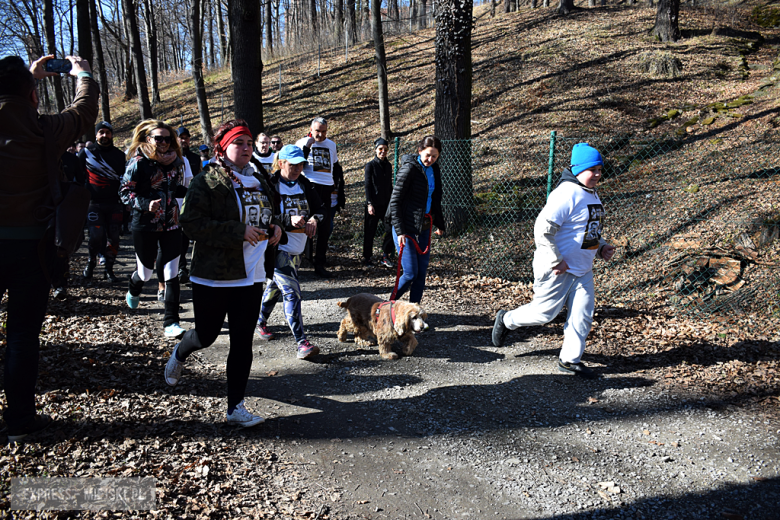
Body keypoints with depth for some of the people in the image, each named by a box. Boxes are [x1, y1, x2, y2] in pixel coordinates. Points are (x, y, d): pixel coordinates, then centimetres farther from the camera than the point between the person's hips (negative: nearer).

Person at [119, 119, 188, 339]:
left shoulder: (175, 161, 4)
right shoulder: (138, 162, -10)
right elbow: (125, 192, -10)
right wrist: (145, 204, -25)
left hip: (171, 224, 3)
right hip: (145, 225, -3)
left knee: (172, 273, -3)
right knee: (146, 271, 11)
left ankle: (171, 322, 4)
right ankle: (133, 291, 50)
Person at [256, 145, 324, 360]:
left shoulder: (304, 184, 9)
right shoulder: (270, 186, -12)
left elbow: (319, 207, 7)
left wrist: (314, 219, -16)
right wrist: (289, 221, -31)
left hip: (297, 248, 7)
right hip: (278, 248, -7)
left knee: (275, 287, 22)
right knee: (292, 292, -14)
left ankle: (261, 322, 44)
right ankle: (302, 343, -14)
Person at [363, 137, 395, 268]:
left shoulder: (388, 166, 11)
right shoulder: (370, 165, -3)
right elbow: (367, 185, -7)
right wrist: (369, 204, -13)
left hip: (386, 203, 4)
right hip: (374, 204, -4)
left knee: (391, 229, -5)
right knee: (370, 232, 3)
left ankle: (385, 256, 9)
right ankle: (367, 257, 16)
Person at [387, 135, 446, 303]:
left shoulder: (434, 169, 10)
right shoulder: (409, 168, -13)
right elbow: (395, 201, -14)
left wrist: (439, 224, 25)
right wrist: (399, 231, -21)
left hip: (424, 226, 7)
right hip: (406, 226, -7)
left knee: (422, 271, 6)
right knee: (410, 273, -7)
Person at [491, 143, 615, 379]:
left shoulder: (592, 194, 12)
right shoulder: (567, 194, -19)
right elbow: (543, 229, -25)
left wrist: (601, 247, 9)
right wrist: (556, 261, -23)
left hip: (583, 269, 9)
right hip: (557, 270, -9)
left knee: (582, 315, 6)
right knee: (544, 312, 2)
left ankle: (570, 359, 20)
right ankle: (506, 319, 28)